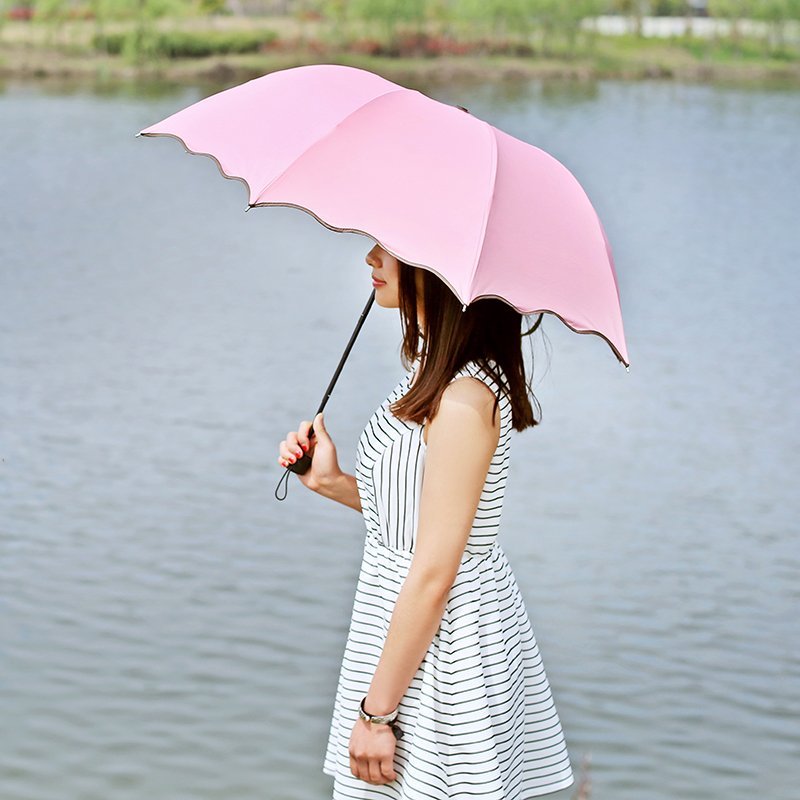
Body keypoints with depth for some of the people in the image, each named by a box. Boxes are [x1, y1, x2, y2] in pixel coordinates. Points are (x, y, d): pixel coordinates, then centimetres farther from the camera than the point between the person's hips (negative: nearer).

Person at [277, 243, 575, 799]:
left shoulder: (464, 398, -22)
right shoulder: (433, 370, 8)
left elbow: (433, 576, -22)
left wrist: (375, 712, -18)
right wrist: (331, 482, 1)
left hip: (445, 647, -9)